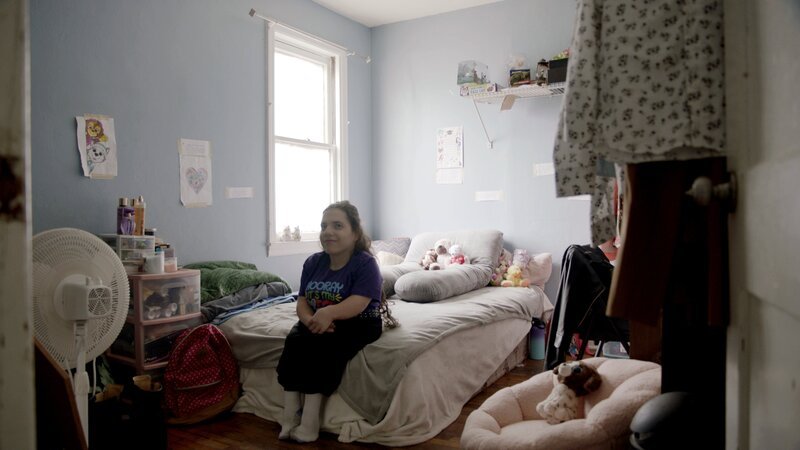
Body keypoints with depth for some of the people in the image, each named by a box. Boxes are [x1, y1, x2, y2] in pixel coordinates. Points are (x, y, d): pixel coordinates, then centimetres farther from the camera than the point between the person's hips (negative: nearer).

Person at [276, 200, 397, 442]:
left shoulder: (365, 263, -14)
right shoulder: (313, 262, 3)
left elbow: (358, 304, -26)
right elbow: (302, 301, 1)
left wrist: (329, 312, -44)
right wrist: (310, 320, -22)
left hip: (358, 324, -5)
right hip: (320, 323, 5)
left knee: (324, 347, -31)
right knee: (295, 340, -24)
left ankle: (309, 423, -23)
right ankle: (289, 419, -21)